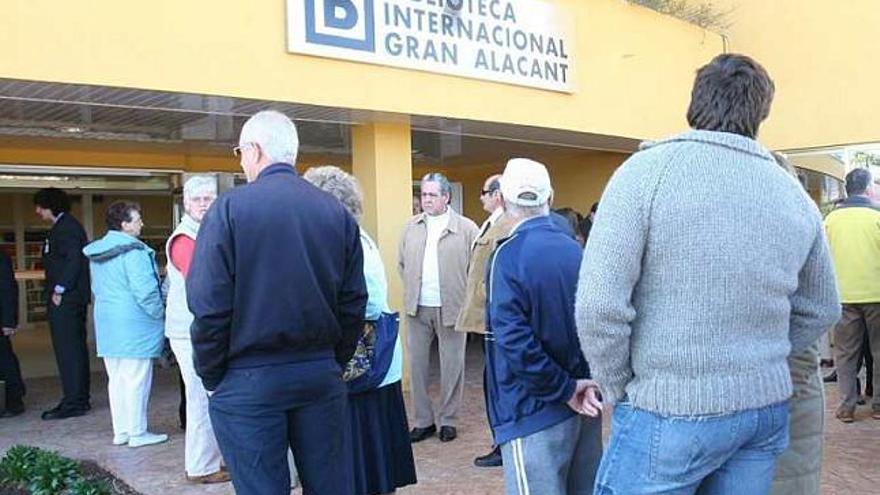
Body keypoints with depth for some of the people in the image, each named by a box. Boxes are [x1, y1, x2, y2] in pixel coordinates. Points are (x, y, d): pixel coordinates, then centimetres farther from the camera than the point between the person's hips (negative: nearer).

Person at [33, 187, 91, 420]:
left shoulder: (66, 227, -11)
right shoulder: (64, 226, 20)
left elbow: (74, 259, -20)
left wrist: (60, 290, -18)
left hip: (65, 299, -10)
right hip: (72, 298, 10)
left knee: (68, 350, -7)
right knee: (75, 349, 13)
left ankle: (73, 403, -4)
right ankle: (80, 400, 20)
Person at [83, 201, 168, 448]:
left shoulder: (96, 253, 11)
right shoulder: (133, 251, -16)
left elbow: (97, 288, 19)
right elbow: (145, 291, -20)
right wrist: (158, 313, -6)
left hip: (107, 324, 9)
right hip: (134, 325, -8)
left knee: (116, 378, 13)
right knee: (136, 379, -1)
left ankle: (120, 431, 20)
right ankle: (137, 432, 6)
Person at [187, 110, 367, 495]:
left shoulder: (230, 208, -8)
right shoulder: (337, 213, 2)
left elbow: (209, 307, -11)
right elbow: (353, 304, 4)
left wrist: (211, 377, 1)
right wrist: (332, 363, 14)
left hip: (250, 380, -3)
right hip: (321, 374, 4)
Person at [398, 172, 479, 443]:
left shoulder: (467, 228, -4)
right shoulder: (411, 227, 8)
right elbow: (402, 263, 14)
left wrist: (464, 297, -6)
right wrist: (412, 289, 5)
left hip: (450, 307, -3)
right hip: (417, 308, 3)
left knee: (452, 366, 6)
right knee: (417, 364, 7)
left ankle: (448, 420, 20)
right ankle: (423, 421, 19)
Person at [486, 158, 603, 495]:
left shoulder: (509, 254, -15)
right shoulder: (576, 250, 5)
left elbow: (514, 339, -22)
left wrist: (565, 390, -13)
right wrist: (587, 383, -3)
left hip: (534, 409, -7)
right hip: (584, 405, 7)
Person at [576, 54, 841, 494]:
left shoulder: (647, 171, -13)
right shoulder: (795, 195, 4)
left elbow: (599, 305, -18)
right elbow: (821, 311, 15)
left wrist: (617, 391, -4)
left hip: (671, 412, -5)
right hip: (767, 409, 6)